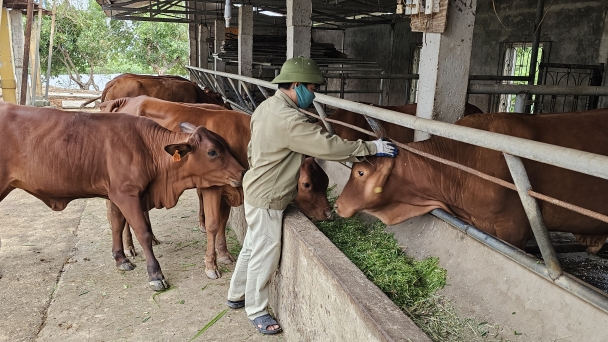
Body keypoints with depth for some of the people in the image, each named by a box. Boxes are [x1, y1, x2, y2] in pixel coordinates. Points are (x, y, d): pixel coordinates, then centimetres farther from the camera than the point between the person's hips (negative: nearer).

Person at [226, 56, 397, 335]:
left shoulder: (266, 107, 4)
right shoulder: (288, 119, -27)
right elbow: (328, 145, -29)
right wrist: (371, 147, -21)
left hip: (257, 189, 10)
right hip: (268, 198, -10)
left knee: (252, 247, 23)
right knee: (265, 255, 6)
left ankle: (236, 296, 40)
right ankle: (256, 311, 24)